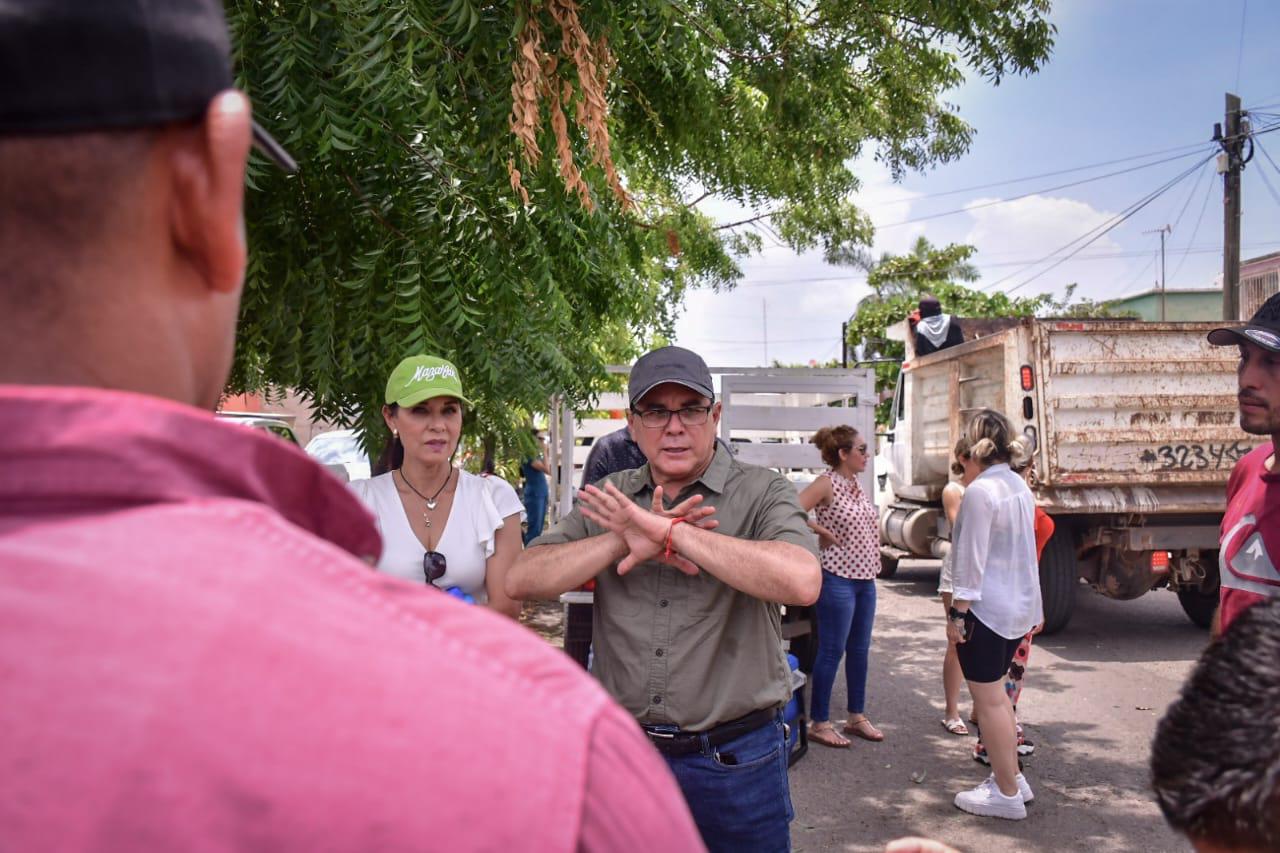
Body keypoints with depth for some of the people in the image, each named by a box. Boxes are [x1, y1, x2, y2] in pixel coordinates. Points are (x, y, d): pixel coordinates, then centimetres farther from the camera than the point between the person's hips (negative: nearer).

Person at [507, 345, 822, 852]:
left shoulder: (761, 493, -7)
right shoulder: (607, 501, 5)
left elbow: (802, 582, -26)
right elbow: (521, 581, -5)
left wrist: (666, 530, -24)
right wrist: (627, 541, -18)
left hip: (734, 758, -3)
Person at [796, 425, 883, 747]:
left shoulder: (857, 486, 10)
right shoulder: (826, 484, -14)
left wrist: (874, 560, 9)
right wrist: (823, 532, -15)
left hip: (865, 578, 8)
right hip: (838, 579, -8)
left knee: (859, 649, 15)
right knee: (832, 651, -1)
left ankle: (857, 717, 27)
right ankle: (819, 723, 9)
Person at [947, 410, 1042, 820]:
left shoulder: (981, 491, -18)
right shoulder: (1020, 487, 10)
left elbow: (972, 558, -20)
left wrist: (958, 612, -15)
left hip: (986, 608, -9)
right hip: (1020, 604, 9)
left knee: (988, 699, 1)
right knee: (996, 694, 21)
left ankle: (1007, 793, 10)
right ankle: (1012, 779, 28)